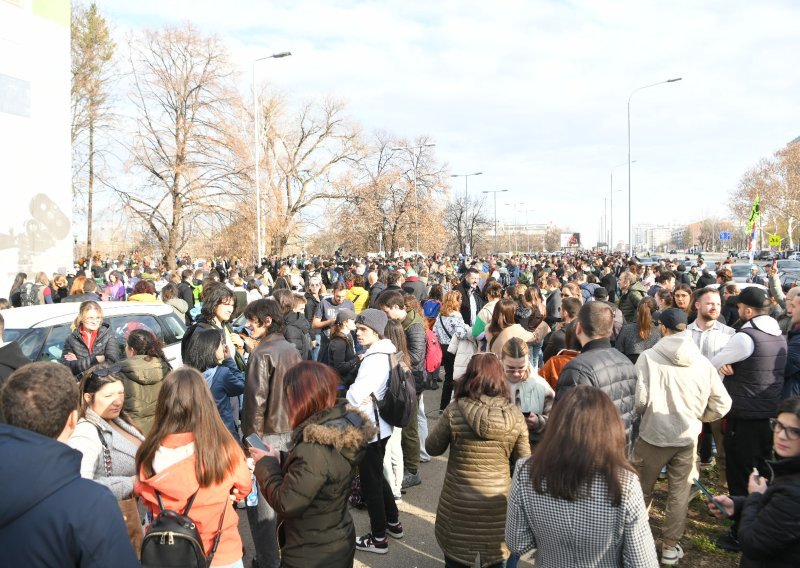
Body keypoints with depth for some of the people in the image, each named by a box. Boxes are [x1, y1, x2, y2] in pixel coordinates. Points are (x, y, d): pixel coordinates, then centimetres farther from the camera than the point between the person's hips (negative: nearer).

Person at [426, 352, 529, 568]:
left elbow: (432, 448, -3)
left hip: (458, 503, -2)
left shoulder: (454, 410, -17)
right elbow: (523, 461, 0)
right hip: (498, 503, 2)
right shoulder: (515, 414, -10)